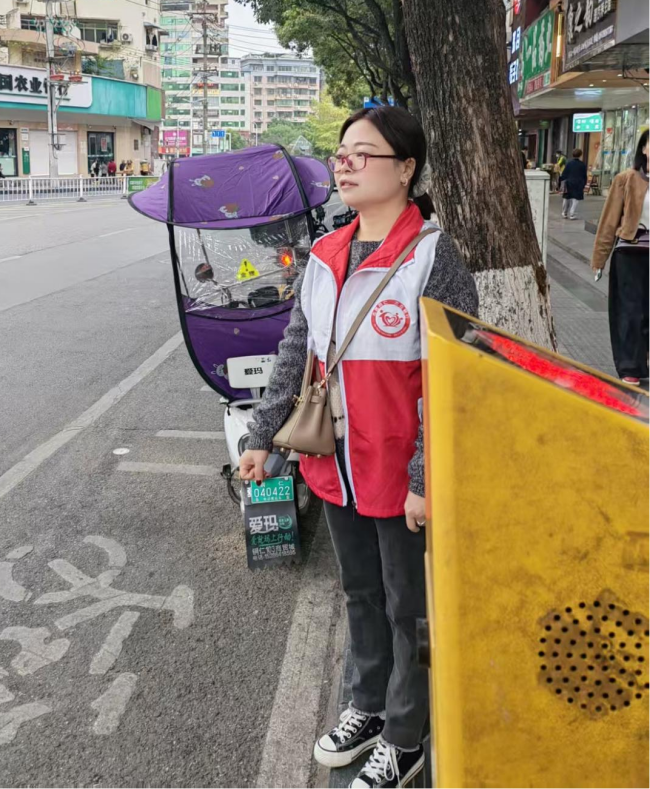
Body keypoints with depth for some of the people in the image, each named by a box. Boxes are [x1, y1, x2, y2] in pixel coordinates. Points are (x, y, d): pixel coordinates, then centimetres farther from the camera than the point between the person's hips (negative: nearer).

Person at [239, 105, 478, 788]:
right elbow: (294, 354, 10)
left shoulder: (434, 257, -15)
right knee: (361, 593, 22)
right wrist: (263, 437, 10)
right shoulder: (324, 257, 4)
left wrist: (425, 480, -18)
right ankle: (369, 707, 44)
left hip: (401, 472, -6)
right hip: (335, 462, 6)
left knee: (408, 605, 11)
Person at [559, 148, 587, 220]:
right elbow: (584, 176, 4)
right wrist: (583, 185, 13)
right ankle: (572, 214, -6)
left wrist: (562, 183, 2)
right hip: (578, 184, -2)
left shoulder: (569, 163, 0)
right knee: (575, 199, 0)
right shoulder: (583, 165, -2)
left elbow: (564, 174, -1)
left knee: (567, 199, 13)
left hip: (569, 183, 2)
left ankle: (564, 213, 21)